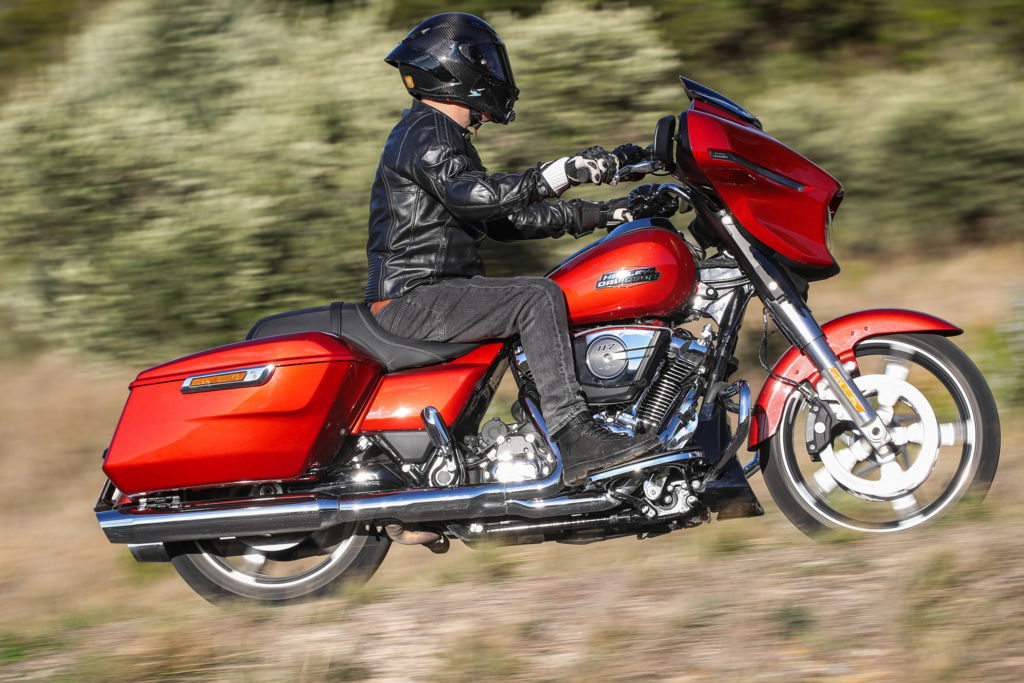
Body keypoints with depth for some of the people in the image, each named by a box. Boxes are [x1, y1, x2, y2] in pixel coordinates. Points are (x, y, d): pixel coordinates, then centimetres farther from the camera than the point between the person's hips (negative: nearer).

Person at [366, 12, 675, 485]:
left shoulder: (445, 136, 22)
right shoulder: (424, 134, -11)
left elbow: (502, 220, 21)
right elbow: (470, 194, -30)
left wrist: (594, 214, 13)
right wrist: (556, 175, -39)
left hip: (436, 290, 11)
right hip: (412, 299, -11)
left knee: (542, 298, 14)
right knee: (538, 299, -24)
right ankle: (573, 437, -32)